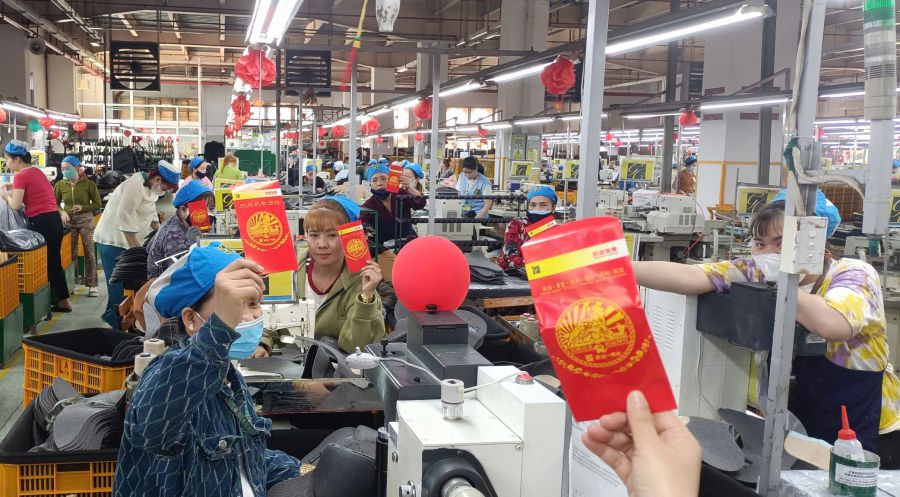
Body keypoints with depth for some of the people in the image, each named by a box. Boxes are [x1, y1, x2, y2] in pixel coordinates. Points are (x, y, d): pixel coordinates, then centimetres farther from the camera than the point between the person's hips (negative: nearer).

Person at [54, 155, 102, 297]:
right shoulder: (61, 185, 3)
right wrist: (62, 212, -12)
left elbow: (98, 204, -2)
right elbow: (55, 203, 8)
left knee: (89, 253, -1)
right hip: (68, 221, 2)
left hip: (85, 220, -2)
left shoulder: (88, 184, -5)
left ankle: (92, 285, 4)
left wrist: (83, 207, -17)